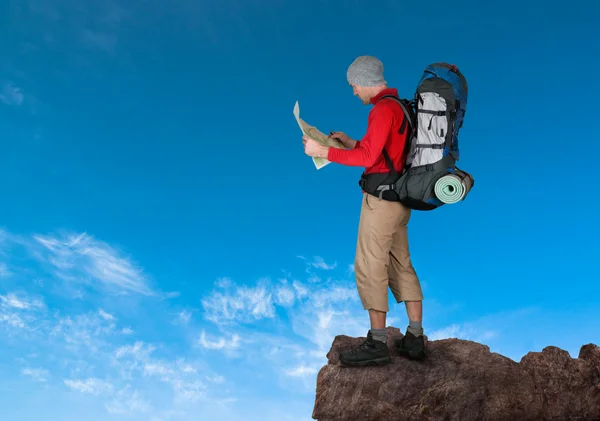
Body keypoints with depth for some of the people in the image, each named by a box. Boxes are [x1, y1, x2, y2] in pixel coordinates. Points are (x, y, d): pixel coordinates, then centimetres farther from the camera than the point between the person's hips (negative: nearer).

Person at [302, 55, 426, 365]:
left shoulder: (383, 110, -14)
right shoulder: (399, 107, 16)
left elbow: (368, 157, -21)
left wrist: (322, 151, -15)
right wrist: (352, 143, 18)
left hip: (382, 197, -10)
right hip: (399, 198, 10)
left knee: (369, 267, -5)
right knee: (401, 266, 12)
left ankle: (377, 344, -1)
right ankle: (415, 339, 16)